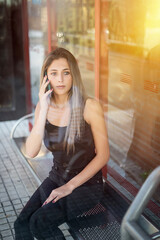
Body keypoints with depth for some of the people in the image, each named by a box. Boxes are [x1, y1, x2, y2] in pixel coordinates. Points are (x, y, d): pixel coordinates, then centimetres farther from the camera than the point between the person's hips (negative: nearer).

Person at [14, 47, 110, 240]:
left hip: (86, 183, -4)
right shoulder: (43, 106, -3)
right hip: (56, 178, 4)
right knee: (21, 223, -16)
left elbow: (103, 155, -12)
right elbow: (31, 152, -14)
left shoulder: (89, 106, -16)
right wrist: (43, 110, -22)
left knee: (40, 222, -22)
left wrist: (69, 187, -13)